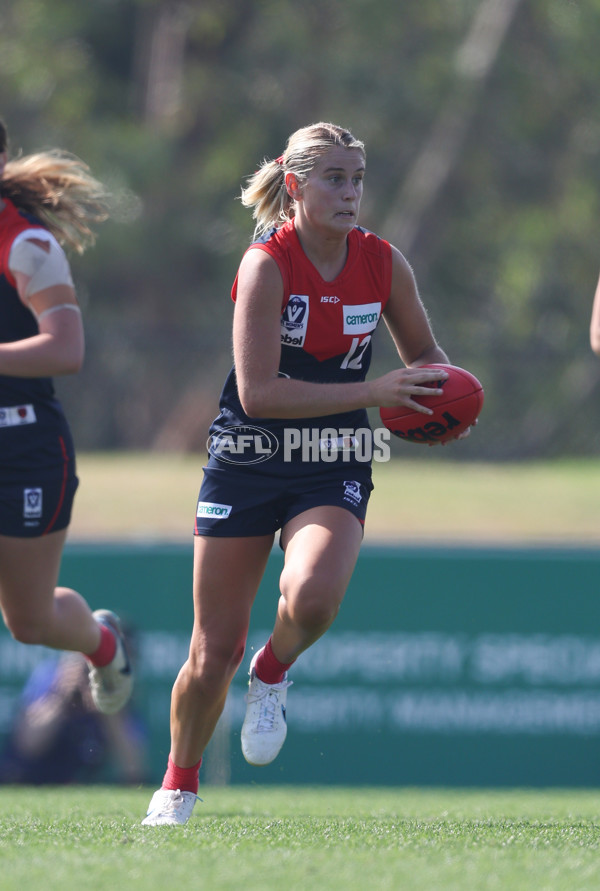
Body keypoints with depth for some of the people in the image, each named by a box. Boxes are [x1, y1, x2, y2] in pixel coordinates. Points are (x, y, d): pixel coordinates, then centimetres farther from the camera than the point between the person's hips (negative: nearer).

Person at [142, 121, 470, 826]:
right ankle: (179, 783, 27)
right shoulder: (267, 263, -15)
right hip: (247, 463, -2)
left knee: (312, 596, -30)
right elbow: (259, 392, -22)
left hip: (333, 474, 2)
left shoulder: (382, 263, -2)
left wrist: (439, 398, -8)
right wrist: (373, 392, -26)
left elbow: (424, 355, 15)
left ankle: (273, 674, 5)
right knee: (213, 653, 1)